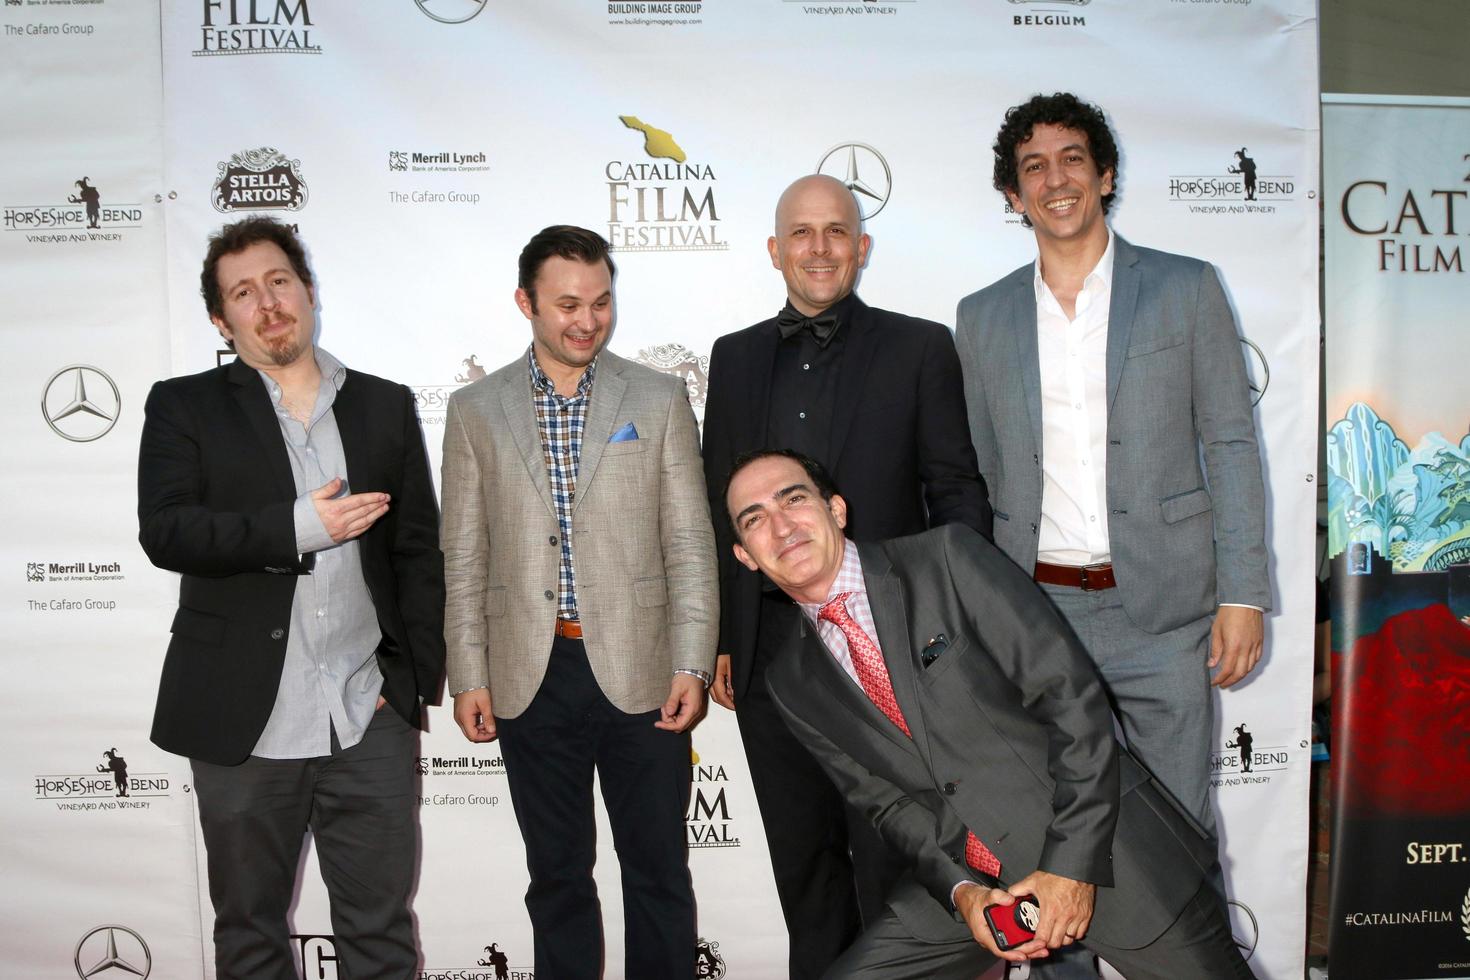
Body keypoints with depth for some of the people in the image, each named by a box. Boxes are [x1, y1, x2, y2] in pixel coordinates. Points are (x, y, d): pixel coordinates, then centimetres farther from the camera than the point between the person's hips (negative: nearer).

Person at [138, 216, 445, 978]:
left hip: (370, 721, 1)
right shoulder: (184, 407, 3)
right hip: (243, 723, 0)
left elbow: (418, 551, 6)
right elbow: (164, 532, -11)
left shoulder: (386, 406, 8)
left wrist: (417, 680, -1)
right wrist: (299, 526, -19)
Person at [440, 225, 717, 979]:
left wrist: (691, 665, -6)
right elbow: (464, 558, 6)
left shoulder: (660, 400, 3)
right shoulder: (476, 410, 5)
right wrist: (468, 676, 1)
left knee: (658, 870, 9)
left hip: (639, 673, -1)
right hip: (532, 678, 1)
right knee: (557, 874, 15)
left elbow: (689, 545, 0)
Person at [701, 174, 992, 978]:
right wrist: (717, 638, 8)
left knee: (890, 850, 6)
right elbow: (717, 503, 12)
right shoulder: (736, 356, 11)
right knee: (802, 851, 15)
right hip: (769, 640, 4)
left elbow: (957, 492, 0)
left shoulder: (920, 348, 1)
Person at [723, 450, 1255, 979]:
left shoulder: (947, 559, -11)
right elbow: (886, 802, 5)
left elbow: (1071, 692, -14)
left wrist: (1072, 862, -18)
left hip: (1105, 852, -3)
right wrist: (960, 890, -12)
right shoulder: (792, 685, 3)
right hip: (968, 880, 3)